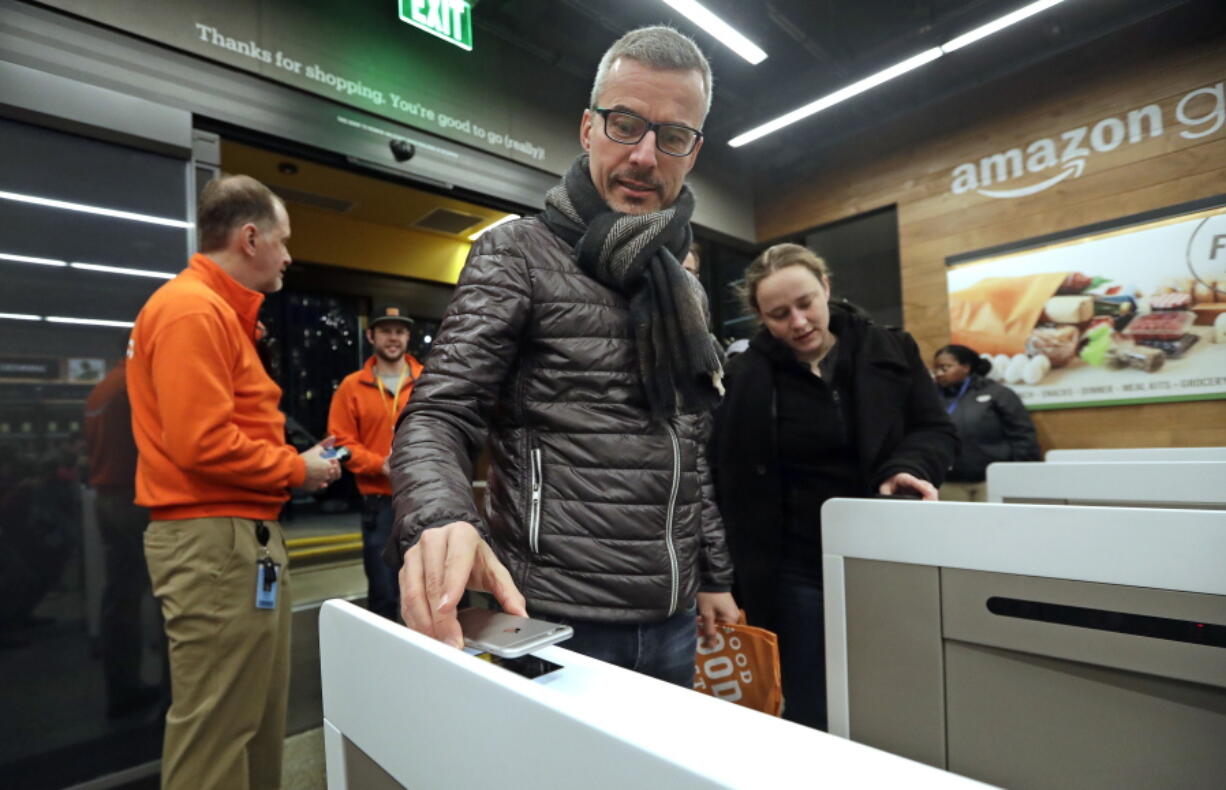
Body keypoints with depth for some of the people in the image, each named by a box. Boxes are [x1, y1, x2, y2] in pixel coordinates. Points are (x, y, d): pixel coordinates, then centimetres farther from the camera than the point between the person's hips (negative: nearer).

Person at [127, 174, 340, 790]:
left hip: (241, 533, 10)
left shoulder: (217, 310, 18)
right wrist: (296, 469, -11)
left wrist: (291, 461, 6)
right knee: (217, 729, 2)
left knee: (257, 716, 18)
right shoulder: (193, 310, -15)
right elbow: (202, 443, -23)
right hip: (215, 538, -10)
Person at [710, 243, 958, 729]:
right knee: (812, 718, 8)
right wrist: (751, 589, -7)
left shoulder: (891, 351, 2)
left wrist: (909, 469, -17)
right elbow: (737, 495, -5)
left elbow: (937, 431, 6)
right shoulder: (746, 380, -7)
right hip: (801, 572, -2)